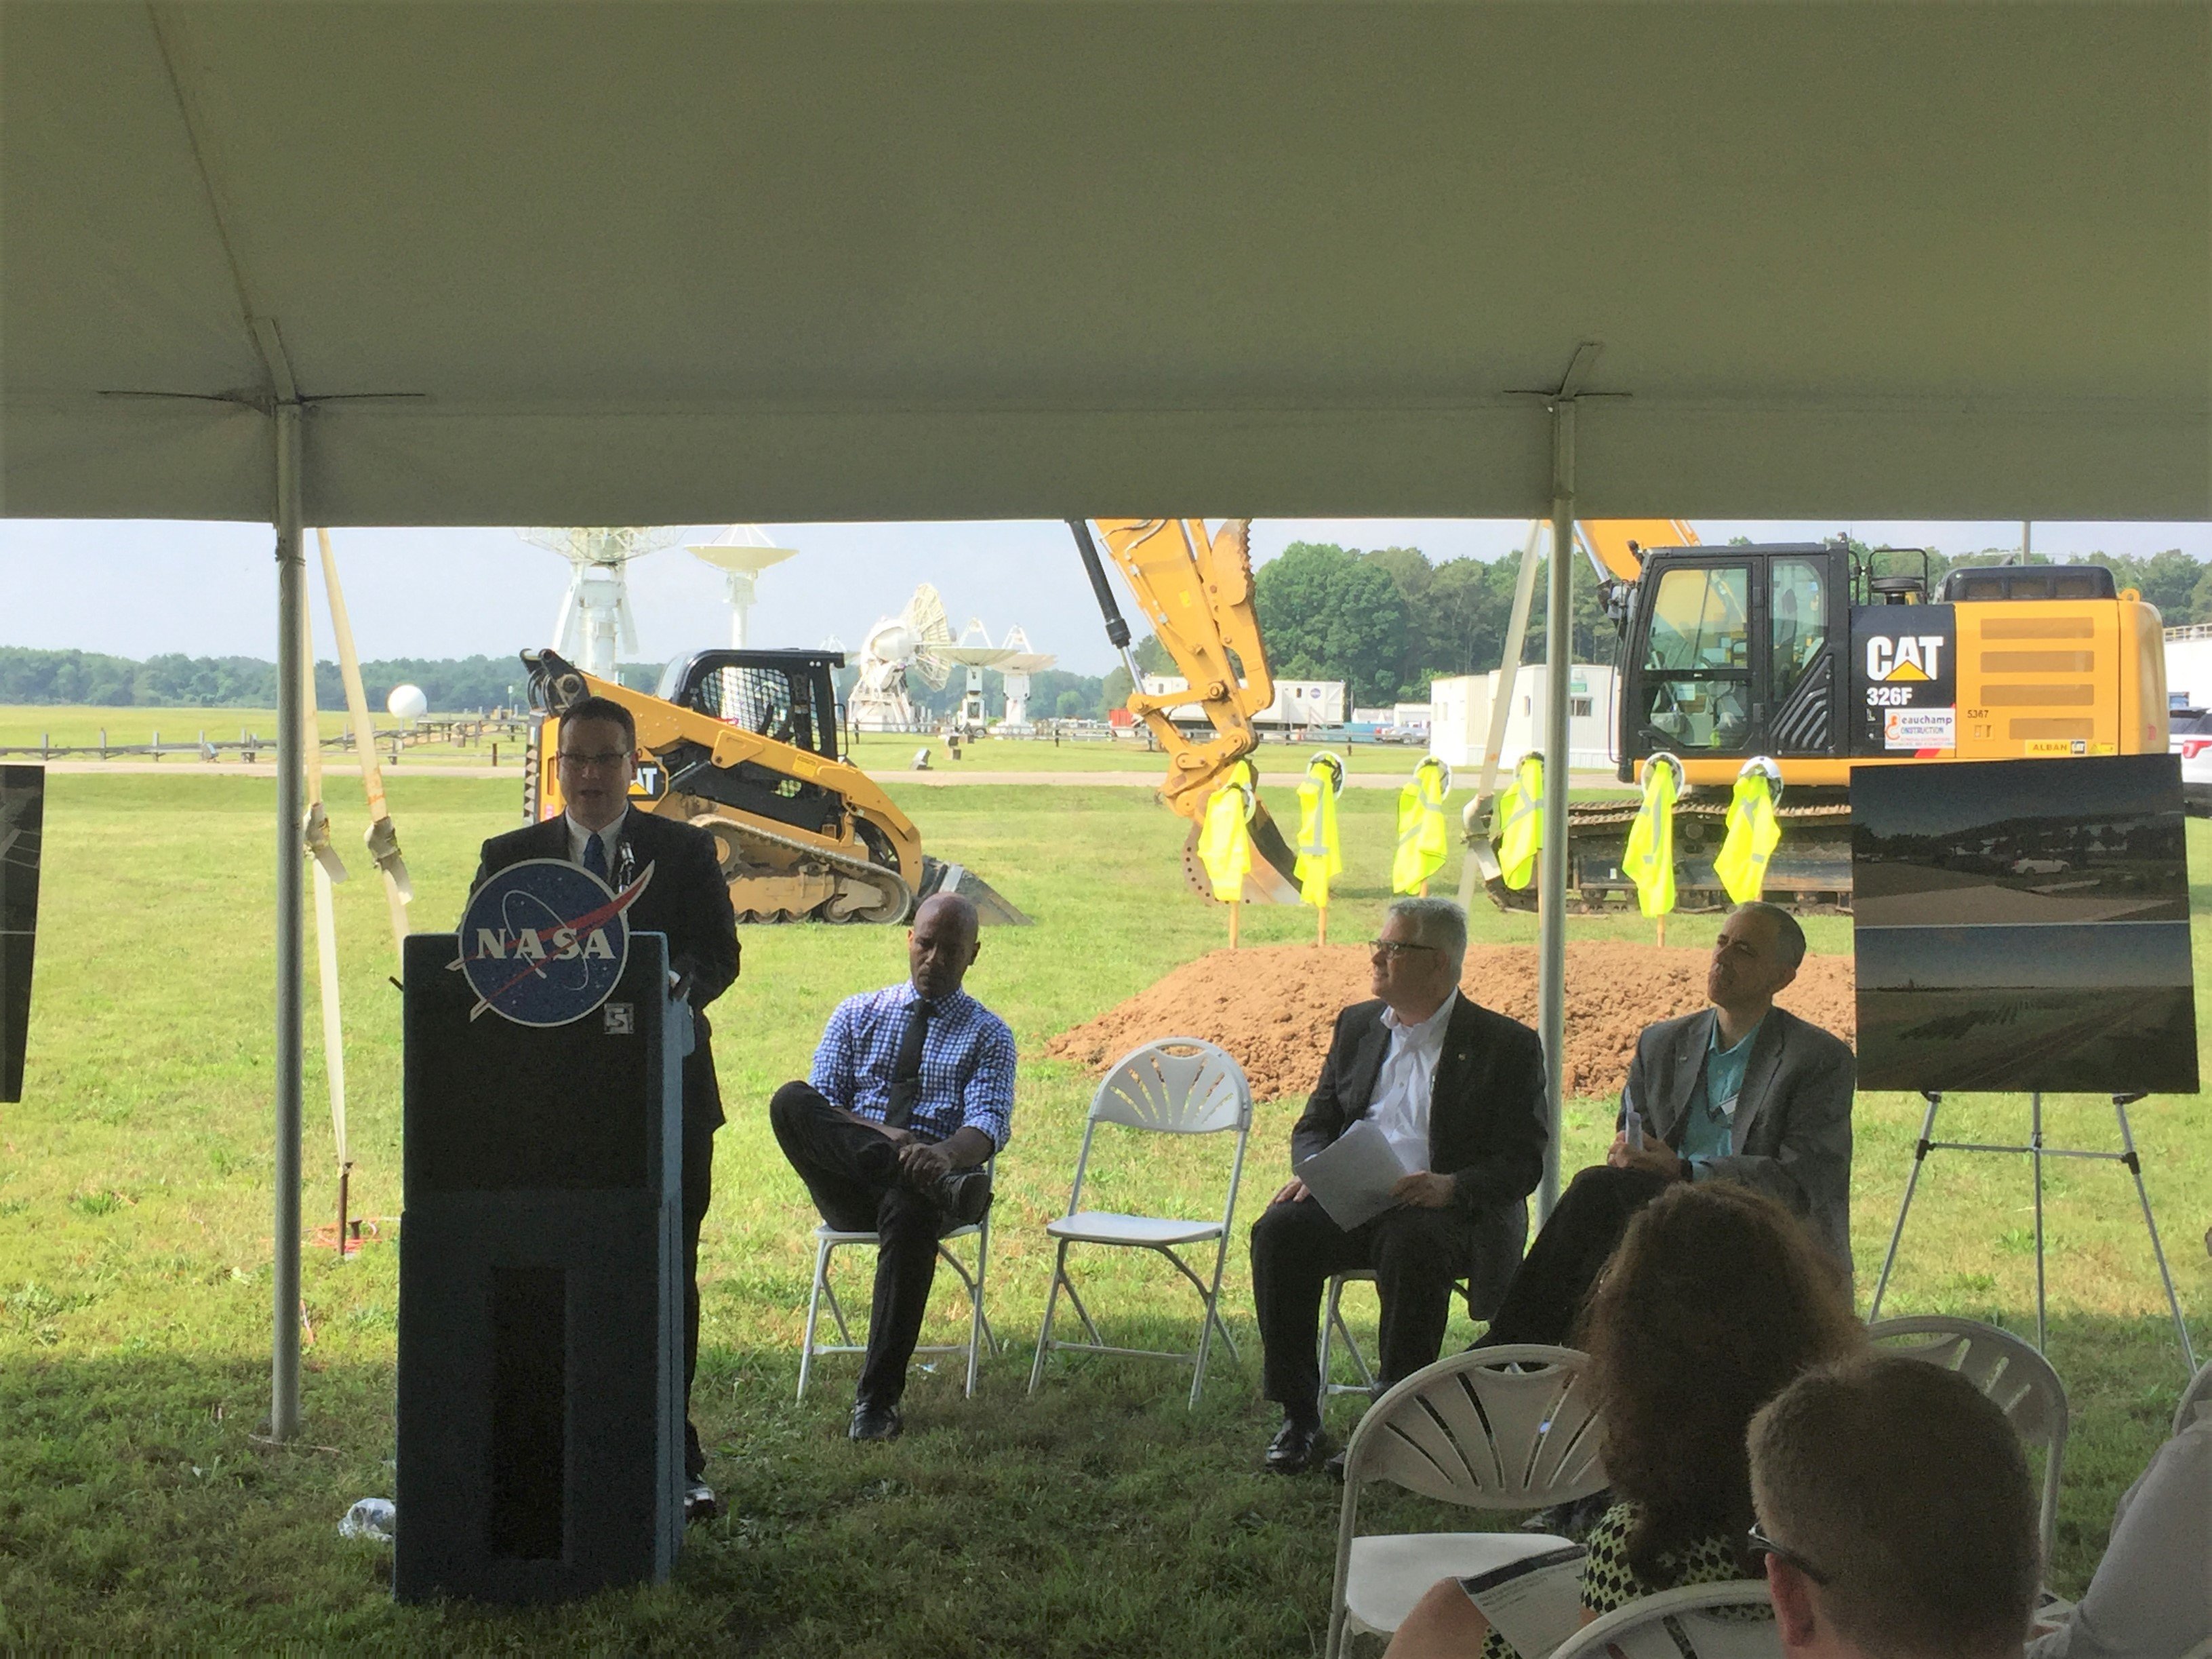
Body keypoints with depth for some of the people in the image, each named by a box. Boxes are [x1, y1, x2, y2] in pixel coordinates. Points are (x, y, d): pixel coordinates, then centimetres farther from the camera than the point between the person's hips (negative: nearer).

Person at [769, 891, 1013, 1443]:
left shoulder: (989, 1035, 16)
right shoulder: (858, 1015, 21)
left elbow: (990, 1124, -2)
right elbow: (819, 1103, 6)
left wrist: (948, 1153, -28)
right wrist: (884, 1138, -16)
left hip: (925, 1179, -2)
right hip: (850, 1189, 2)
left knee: (910, 1210, -40)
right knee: (789, 1102, -27)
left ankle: (878, 1398, -35)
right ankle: (938, 1185, -40)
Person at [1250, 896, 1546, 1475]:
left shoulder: (1507, 1045, 3)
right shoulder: (1356, 1025, 18)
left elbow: (1523, 1163, -4)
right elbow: (1315, 1123, 20)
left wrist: (1451, 1186, -23)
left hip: (1443, 1208, -4)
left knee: (1412, 1246, -38)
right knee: (1278, 1232, -26)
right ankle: (1299, 1420, -17)